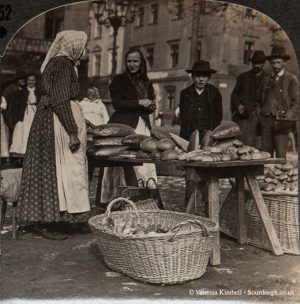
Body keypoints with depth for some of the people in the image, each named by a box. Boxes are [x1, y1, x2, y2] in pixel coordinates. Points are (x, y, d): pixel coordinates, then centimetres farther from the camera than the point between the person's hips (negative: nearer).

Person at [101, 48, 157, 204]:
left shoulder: (146, 83, 19)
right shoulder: (119, 80, 3)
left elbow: (150, 104, 25)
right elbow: (116, 103, -8)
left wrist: (151, 106, 1)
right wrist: (139, 103, -14)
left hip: (142, 126, 5)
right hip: (124, 126, -5)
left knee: (145, 161, -3)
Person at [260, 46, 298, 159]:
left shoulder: (291, 79, 3)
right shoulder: (266, 80, 18)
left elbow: (296, 101, -1)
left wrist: (288, 117, -11)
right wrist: (262, 115, 9)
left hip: (281, 121, -4)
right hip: (266, 120, 5)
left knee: (280, 154, -9)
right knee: (265, 153, 3)